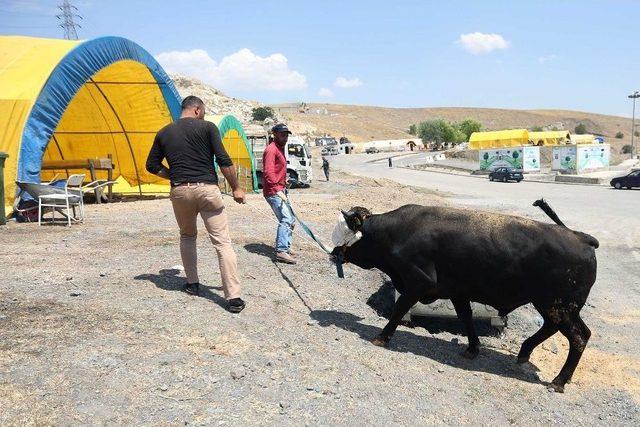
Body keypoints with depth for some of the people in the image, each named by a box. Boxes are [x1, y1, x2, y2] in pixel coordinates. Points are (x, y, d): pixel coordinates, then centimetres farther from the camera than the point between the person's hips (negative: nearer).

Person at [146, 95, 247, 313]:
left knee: (187, 236, 26)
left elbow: (152, 165, 16)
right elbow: (223, 160, -6)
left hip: (179, 191, 4)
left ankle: (192, 283, 31)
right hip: (207, 189, -4)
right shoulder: (207, 127, 1)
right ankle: (233, 297, -9)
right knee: (222, 242, -4)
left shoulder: (164, 133, 13)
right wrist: (236, 188, 1)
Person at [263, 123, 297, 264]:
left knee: (290, 220, 14)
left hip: (280, 190, 10)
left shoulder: (280, 149, 18)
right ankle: (281, 251, -19)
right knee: (286, 219, -18)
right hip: (273, 192, -10)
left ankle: (285, 247, 23)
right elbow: (268, 173, -23)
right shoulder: (271, 149, -13)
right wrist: (278, 190, -28)